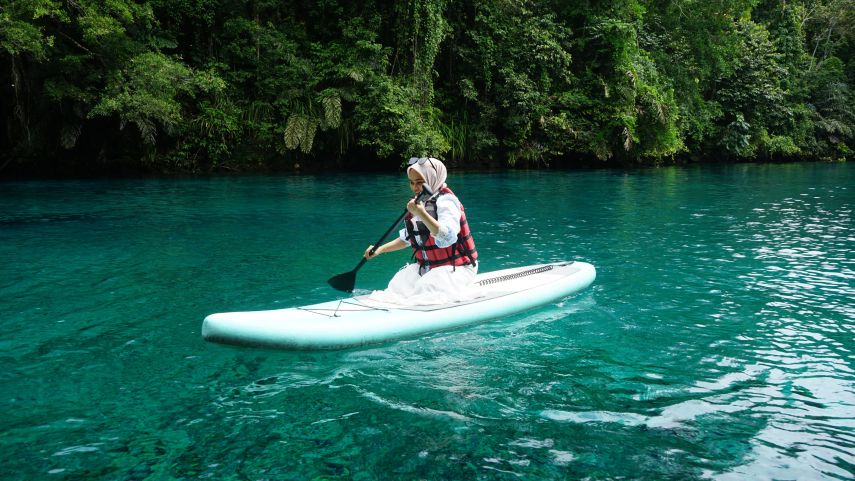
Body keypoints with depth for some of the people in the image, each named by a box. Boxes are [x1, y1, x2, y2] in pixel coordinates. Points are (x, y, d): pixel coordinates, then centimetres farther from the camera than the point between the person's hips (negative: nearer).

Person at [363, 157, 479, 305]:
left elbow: (447, 237, -31)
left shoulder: (446, 201, -14)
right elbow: (406, 239, 22)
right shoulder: (419, 203, 10)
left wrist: (422, 214, -38)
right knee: (398, 285, -12)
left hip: (455, 269, -8)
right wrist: (380, 249, 12)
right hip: (426, 268, 8)